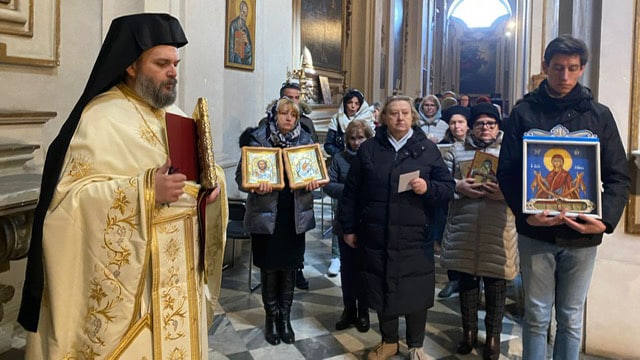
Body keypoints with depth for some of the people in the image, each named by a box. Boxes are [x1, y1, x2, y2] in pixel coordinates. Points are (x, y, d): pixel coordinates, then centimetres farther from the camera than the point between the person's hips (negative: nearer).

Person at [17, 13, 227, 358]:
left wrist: (213, 182, -5)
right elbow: (71, 195, -19)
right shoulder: (100, 119, -12)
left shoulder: (176, 115, 11)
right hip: (130, 276, -7)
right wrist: (145, 191, -28)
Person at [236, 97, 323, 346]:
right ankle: (271, 318, 28)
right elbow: (241, 175, -8)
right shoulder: (257, 138, -6)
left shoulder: (305, 140, 4)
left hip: (295, 216, 3)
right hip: (266, 215, -2)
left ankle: (285, 318, 28)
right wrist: (255, 185, -28)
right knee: (269, 269, 8)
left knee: (289, 269, 11)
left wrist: (313, 181, -13)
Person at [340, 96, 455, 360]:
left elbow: (448, 187, 3)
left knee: (415, 290, 5)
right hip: (376, 235, 1)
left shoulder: (428, 149, 2)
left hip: (414, 236, -1)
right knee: (381, 289, 11)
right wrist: (349, 227, 6)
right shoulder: (368, 149, 4)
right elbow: (352, 191, 7)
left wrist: (428, 188, -18)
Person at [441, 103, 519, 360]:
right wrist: (458, 186, -15)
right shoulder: (456, 150, 11)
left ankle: (493, 335, 24)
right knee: (466, 281, 12)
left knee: (496, 285, 7)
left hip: (497, 232, -1)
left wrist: (507, 193, -20)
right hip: (463, 230, 2)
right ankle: (469, 330, 29)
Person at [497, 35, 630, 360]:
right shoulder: (524, 112, 1)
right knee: (536, 315, 10)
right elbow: (507, 171, -3)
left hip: (582, 235, 1)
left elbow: (618, 175, 3)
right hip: (535, 232, -1)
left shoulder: (599, 114, 5)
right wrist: (525, 213, -18)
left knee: (571, 318, 13)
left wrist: (606, 219, -13)